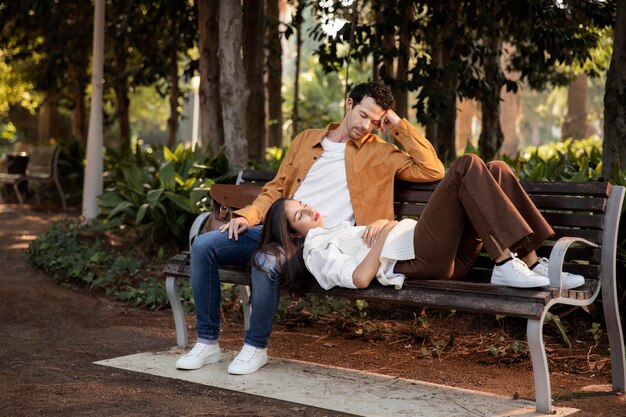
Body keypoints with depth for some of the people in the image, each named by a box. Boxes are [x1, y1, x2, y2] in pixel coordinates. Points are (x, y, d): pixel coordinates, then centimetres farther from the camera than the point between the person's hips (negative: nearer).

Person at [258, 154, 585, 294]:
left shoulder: (340, 229, 35)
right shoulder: (316, 249, 8)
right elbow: (359, 278, -11)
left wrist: (382, 222, 6)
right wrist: (383, 235, -7)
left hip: (451, 257, 9)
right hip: (416, 261, -9)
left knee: (496, 170, -3)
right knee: (467, 166, -20)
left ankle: (532, 263, -11)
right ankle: (506, 266, -27)